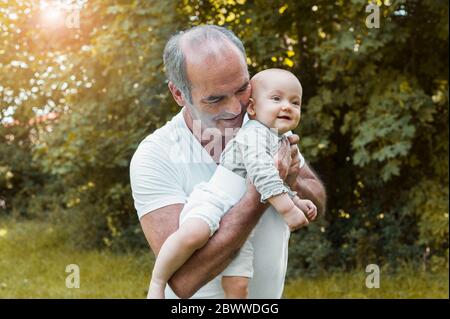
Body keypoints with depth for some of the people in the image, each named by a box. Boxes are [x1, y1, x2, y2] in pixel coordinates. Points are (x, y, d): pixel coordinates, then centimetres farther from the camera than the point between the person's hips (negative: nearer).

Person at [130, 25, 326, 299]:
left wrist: (293, 185, -22)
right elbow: (183, 278, -32)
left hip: (270, 293, 4)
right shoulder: (154, 158, -24)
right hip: (198, 298, -4)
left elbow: (318, 204, 0)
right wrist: (260, 193, -34)